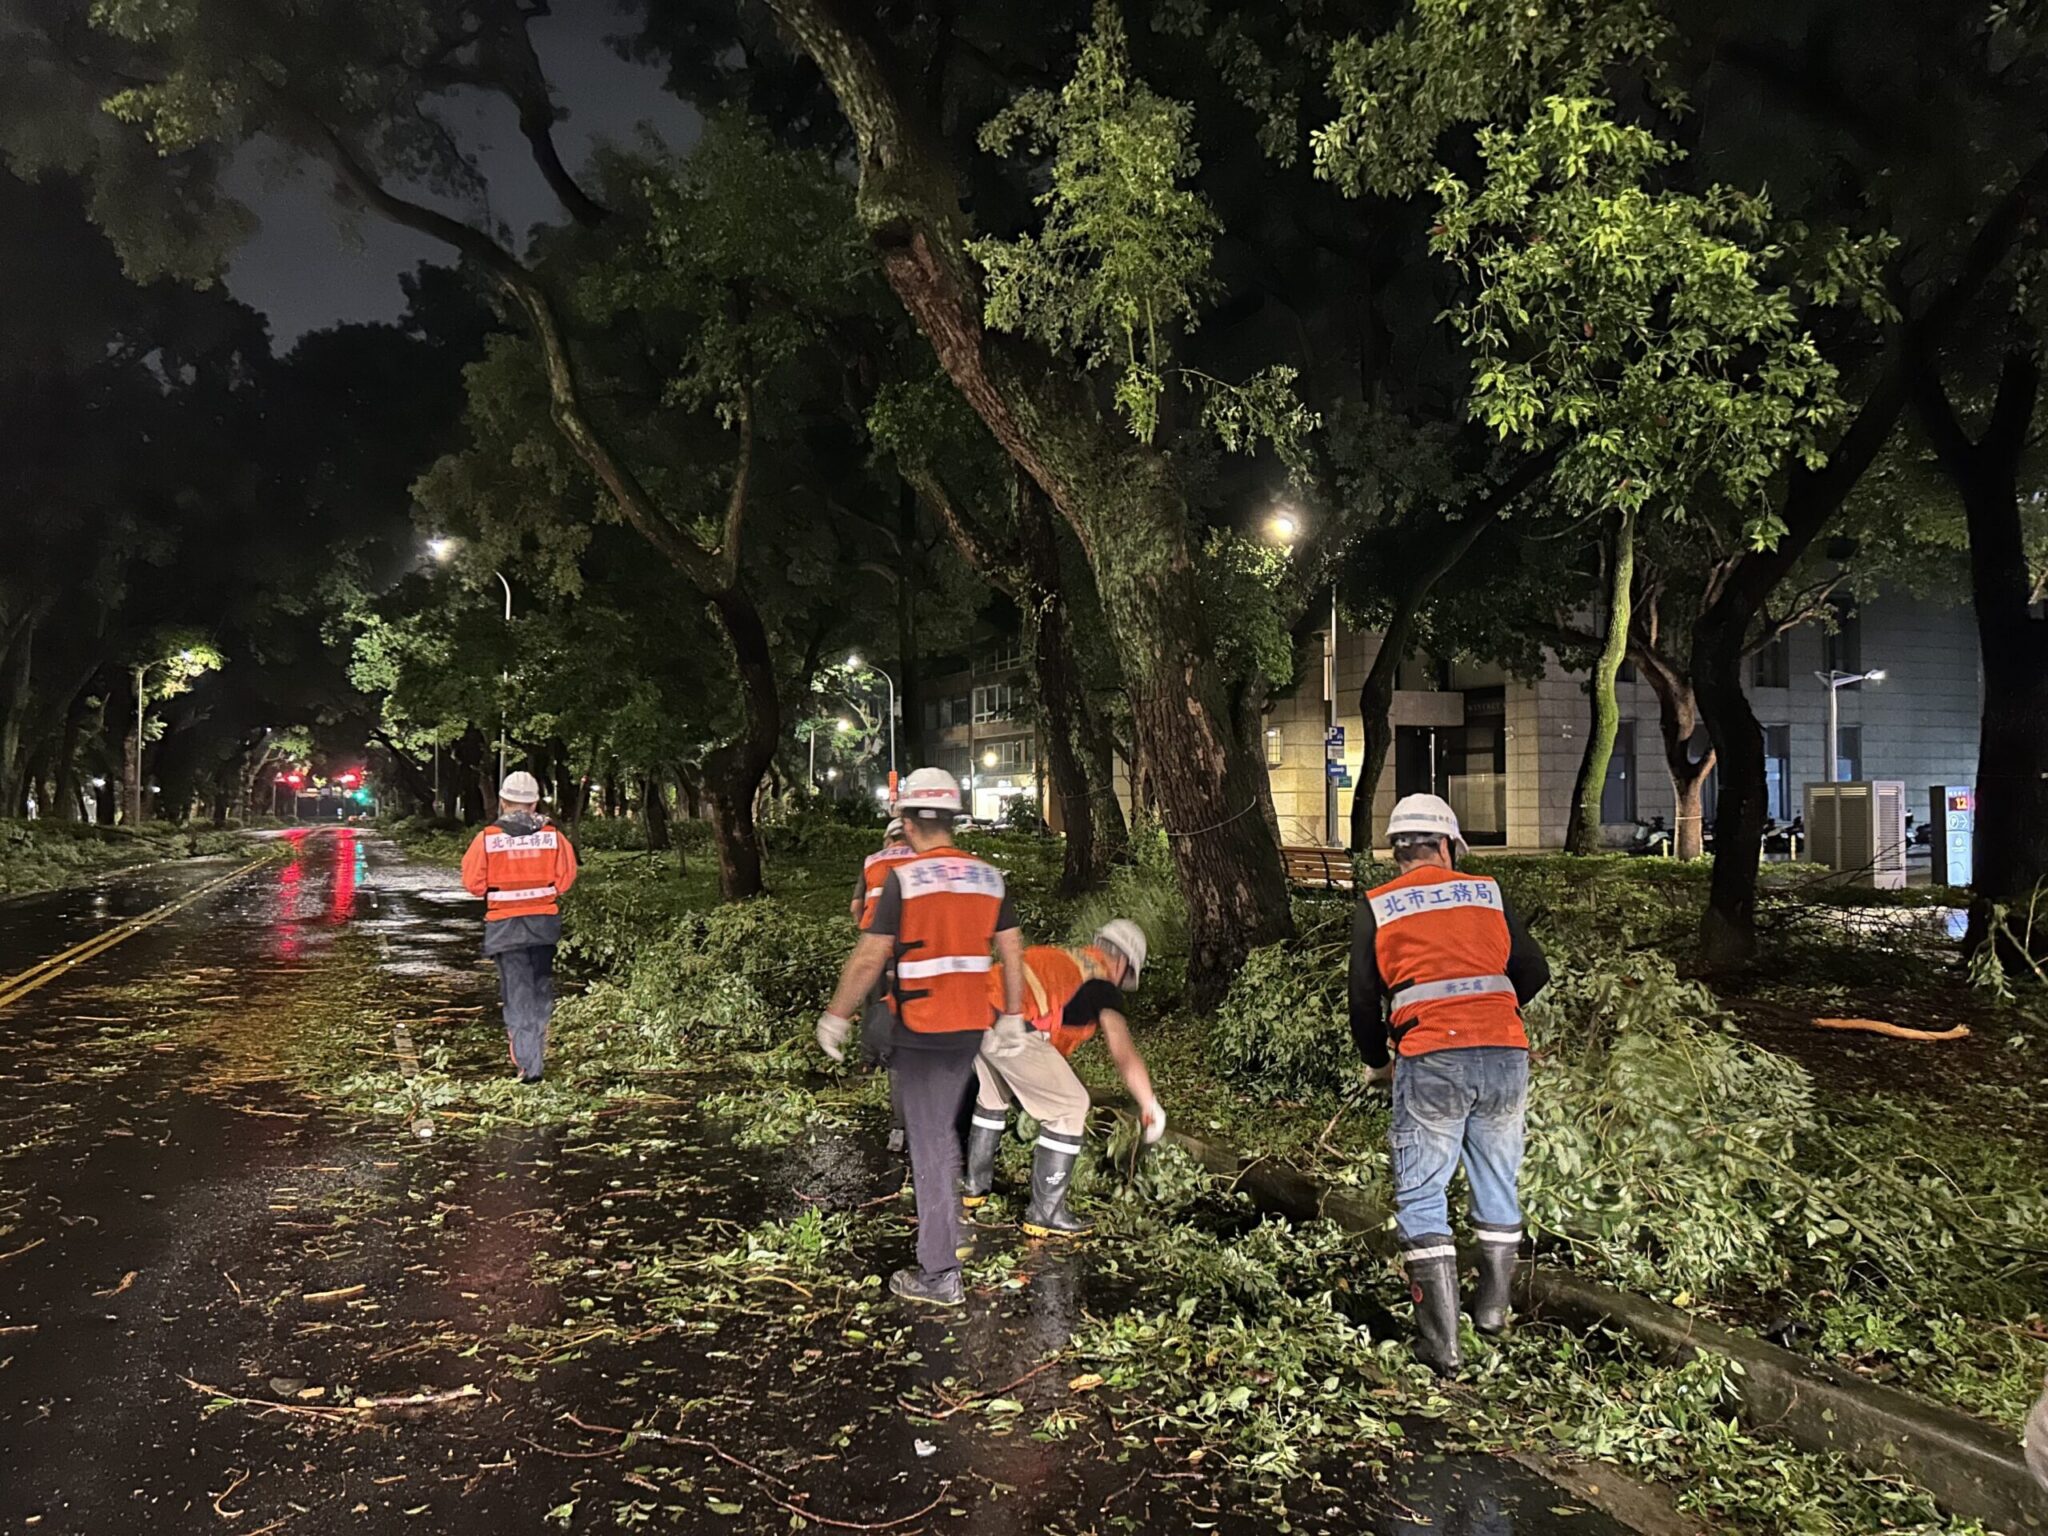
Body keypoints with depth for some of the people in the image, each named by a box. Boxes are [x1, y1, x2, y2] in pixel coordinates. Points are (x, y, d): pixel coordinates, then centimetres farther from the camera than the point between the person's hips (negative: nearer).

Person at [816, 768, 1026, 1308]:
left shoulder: (903, 878, -13)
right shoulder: (989, 876, 4)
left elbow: (869, 958, -13)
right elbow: (1013, 951, 7)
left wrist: (836, 1015, -2)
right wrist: (1013, 1014, 18)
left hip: (920, 1031, -6)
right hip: (972, 1026, 6)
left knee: (929, 1145, 0)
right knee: (943, 1130, 24)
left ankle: (940, 1274, 5)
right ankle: (948, 1231, 40)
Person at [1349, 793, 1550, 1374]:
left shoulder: (1375, 908, 7)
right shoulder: (1487, 892, 13)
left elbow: (1363, 1000, 5)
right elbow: (1534, 972, 15)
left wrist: (1377, 1063, 22)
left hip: (1430, 1063, -3)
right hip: (1505, 1056, 3)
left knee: (1421, 1199, 5)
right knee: (1497, 1185, 20)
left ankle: (1441, 1341, 3)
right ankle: (1493, 1307, 32)